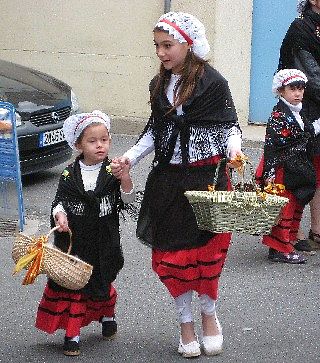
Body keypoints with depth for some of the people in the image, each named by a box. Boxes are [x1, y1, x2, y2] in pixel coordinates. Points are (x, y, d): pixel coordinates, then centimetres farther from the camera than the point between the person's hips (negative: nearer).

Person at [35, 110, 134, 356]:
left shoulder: (112, 172, -4)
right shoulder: (70, 175, -1)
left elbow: (127, 199, -10)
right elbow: (60, 200, 2)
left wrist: (125, 179, -27)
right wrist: (60, 215, -19)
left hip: (104, 241, 0)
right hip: (74, 240, 0)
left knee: (102, 282, 16)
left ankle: (108, 316, 44)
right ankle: (73, 334, 4)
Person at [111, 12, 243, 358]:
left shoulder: (213, 82, -10)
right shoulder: (159, 84, 7)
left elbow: (229, 125, -3)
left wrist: (233, 150, -22)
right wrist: (128, 158, 6)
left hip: (207, 176, -5)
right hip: (167, 177, 5)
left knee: (206, 249, 1)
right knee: (171, 252, 4)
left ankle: (208, 314, 26)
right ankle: (186, 324, 19)